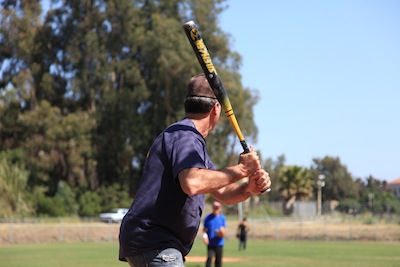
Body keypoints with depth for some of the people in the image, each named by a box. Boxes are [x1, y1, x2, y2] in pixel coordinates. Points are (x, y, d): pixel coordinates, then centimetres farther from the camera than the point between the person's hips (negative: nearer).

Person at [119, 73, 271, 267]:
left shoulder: (195, 142, 21)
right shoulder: (185, 135, -12)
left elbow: (222, 194, 20)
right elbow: (192, 183, -32)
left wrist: (249, 187, -1)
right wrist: (240, 169, -21)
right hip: (151, 242, -11)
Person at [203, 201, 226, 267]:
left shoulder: (222, 218, 2)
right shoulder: (208, 217, 2)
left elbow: (223, 232, 1)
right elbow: (204, 229, 5)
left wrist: (221, 233, -21)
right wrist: (205, 236, -12)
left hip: (219, 243, 1)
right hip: (210, 243, -1)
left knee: (218, 259, 4)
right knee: (209, 258, -12)